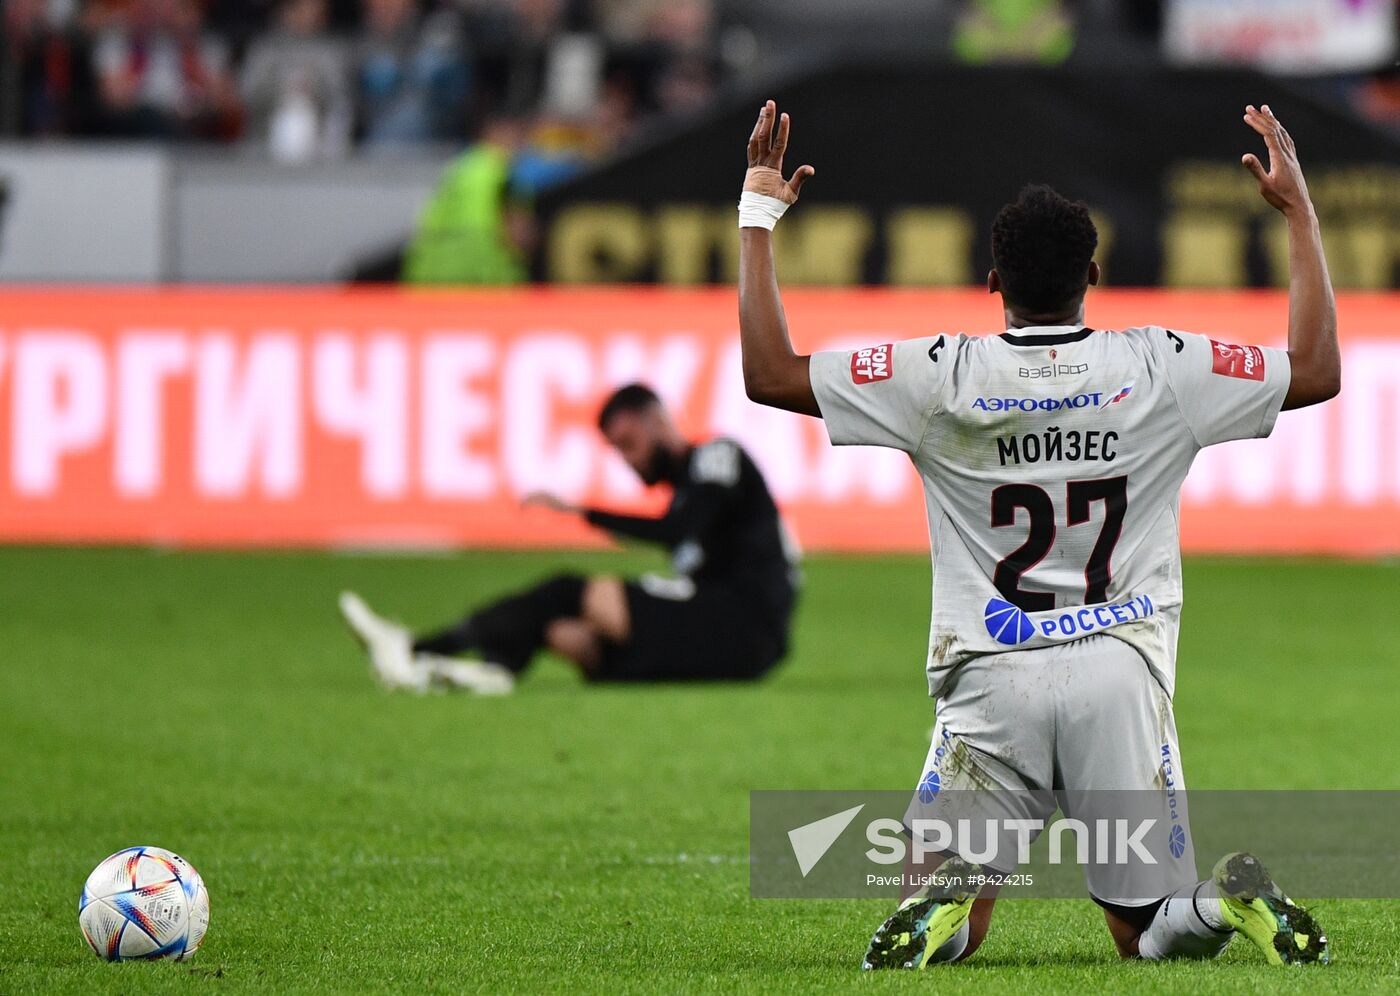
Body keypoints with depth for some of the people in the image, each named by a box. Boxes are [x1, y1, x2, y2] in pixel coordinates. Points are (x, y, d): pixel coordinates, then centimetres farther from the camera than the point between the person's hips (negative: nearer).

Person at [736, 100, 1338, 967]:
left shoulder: (943, 377, -4)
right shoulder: (1159, 370, -1)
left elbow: (770, 373, 1)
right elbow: (1319, 371, 11)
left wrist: (758, 215, 9)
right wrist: (1300, 213, 20)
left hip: (992, 679, -1)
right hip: (1122, 673, 1)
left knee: (942, 906, 9)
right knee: (1150, 935, 10)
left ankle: (941, 911, -29)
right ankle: (1234, 902, -26)